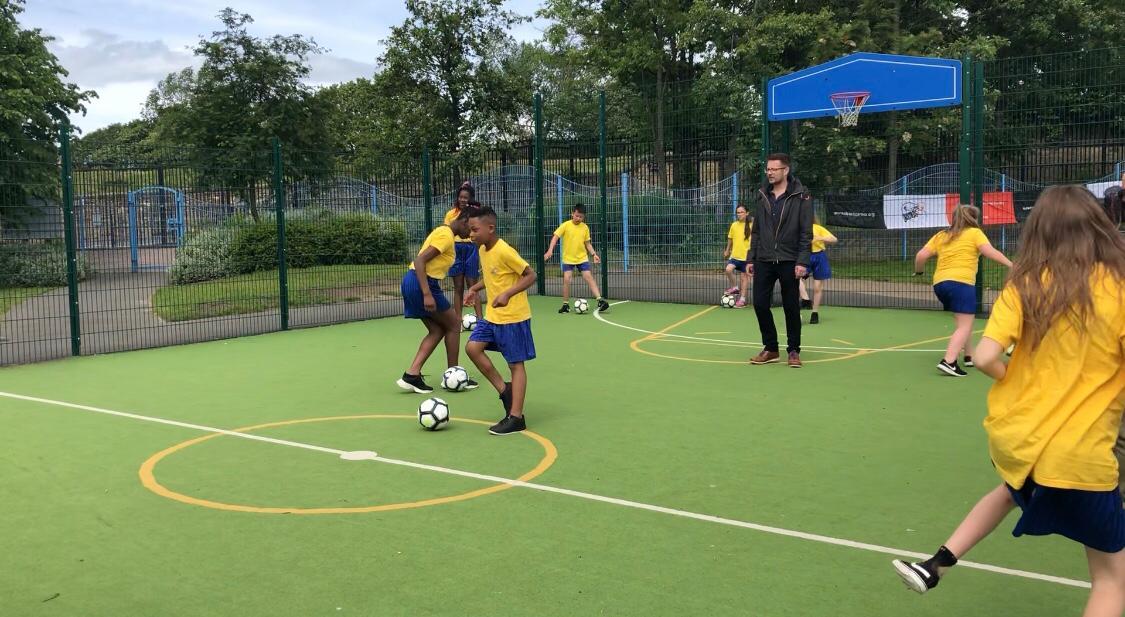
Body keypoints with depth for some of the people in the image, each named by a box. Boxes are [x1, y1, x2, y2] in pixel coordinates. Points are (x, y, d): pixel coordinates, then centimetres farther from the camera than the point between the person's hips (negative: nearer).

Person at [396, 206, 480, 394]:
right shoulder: (446, 236, -15)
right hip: (422, 284, -10)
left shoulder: (443, 231, 15)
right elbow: (419, 261, -24)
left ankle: (412, 375, 4)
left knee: (437, 330, 12)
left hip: (412, 282, 10)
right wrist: (427, 294, -29)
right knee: (454, 324, 4)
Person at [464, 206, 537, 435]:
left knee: (516, 364, -1)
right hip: (492, 315, 8)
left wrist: (507, 294, -29)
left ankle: (516, 417, 3)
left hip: (513, 316, -8)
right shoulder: (483, 250, 5)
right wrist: (475, 288, 7)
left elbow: (530, 275, -18)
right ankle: (504, 390, 12)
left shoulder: (504, 251, -21)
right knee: (473, 347, -1)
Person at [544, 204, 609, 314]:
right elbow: (555, 237, -11)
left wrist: (594, 254, -2)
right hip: (568, 258, -2)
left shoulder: (585, 227, 3)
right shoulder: (566, 225, -7)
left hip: (582, 258, 2)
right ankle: (566, 305, 5)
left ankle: (600, 301, -13)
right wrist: (550, 250, -24)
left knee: (589, 277, -10)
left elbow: (587, 243, 11)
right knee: (566, 279, -10)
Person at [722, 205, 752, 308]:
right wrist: (727, 251, 20)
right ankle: (735, 287, 5)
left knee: (744, 277, 5)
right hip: (734, 255, 3)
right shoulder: (734, 225, 4)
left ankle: (742, 299, 15)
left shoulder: (751, 225, -6)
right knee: (728, 270, -20)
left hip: (746, 256, -3)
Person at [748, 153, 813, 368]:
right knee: (760, 304, 1)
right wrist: (751, 258, 10)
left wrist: (802, 261, -15)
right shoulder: (763, 196, 10)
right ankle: (770, 349, 15)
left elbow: (806, 232, -8)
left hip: (789, 262, -4)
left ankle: (794, 351, 15)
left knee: (791, 308, 3)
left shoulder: (801, 196, -5)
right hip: (764, 261, 4)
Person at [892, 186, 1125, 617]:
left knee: (1013, 489, 40)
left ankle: (936, 564, 33)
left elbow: (985, 358, -13)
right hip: (1079, 455, -4)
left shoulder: (1024, 285, -4)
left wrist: (1020, 387, 7)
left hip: (1014, 436, 4)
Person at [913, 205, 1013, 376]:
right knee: (964, 325, -8)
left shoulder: (941, 235, 18)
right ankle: (948, 362, -25)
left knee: (963, 321, 24)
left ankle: (969, 356, 30)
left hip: (940, 282, 7)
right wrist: (1011, 265, -6)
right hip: (960, 282, -6)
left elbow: (921, 256, 9)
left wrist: (918, 271, 25)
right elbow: (990, 252, -7)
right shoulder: (974, 233, 7)